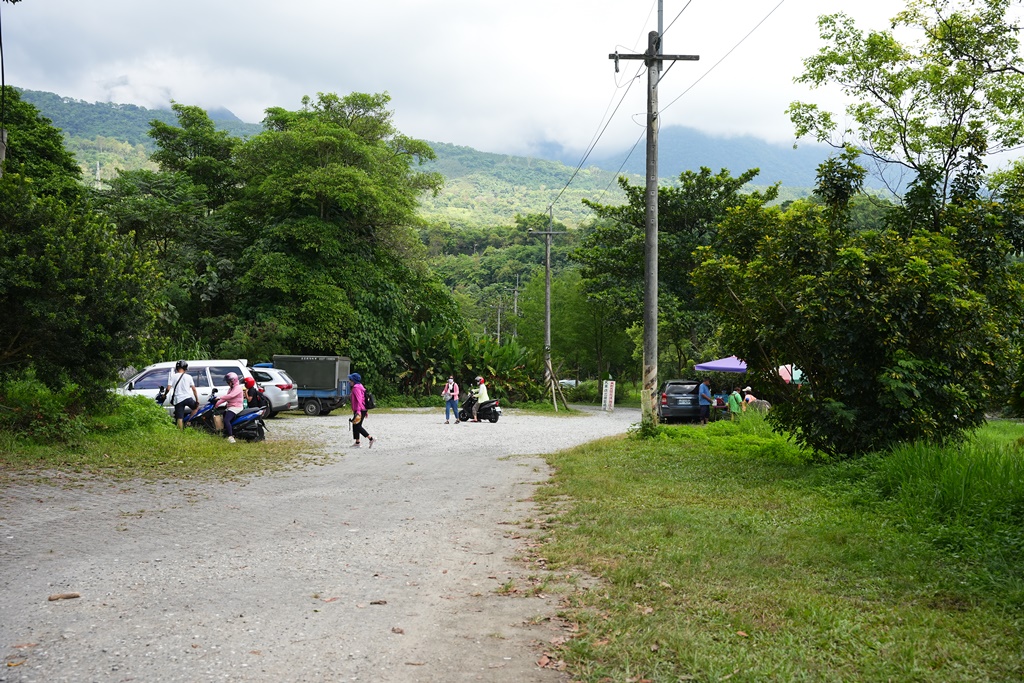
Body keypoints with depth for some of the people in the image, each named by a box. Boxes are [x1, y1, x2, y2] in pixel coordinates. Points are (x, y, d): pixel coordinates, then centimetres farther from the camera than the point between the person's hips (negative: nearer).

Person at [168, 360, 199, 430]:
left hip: (178, 400, 0)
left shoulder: (172, 376, 1)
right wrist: (197, 400, 8)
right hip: (188, 398, 0)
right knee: (196, 407, 26)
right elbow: (194, 389, 3)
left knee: (179, 418, 2)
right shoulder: (188, 377, 3)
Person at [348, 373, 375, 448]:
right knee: (355, 426, 14)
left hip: (360, 410, -11)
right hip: (362, 410, 11)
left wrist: (358, 411, -30)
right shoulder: (359, 386, 18)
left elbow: (359, 400, -24)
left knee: (357, 426, -8)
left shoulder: (356, 388, -15)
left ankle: (371, 439, -9)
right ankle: (357, 443, 18)